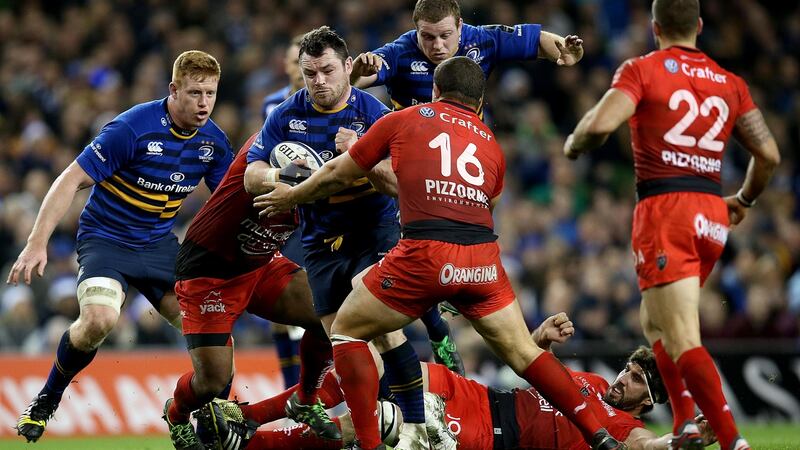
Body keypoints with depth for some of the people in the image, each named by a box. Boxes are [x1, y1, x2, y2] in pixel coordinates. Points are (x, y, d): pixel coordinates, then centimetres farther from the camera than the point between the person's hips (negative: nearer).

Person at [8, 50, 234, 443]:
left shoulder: (212, 141, -3)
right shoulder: (133, 127, -22)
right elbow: (72, 179, -19)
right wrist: (38, 243, -25)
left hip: (159, 244, 6)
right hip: (105, 238, -6)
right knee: (100, 318, -31)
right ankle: (45, 402, -8)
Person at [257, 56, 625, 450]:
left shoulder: (403, 121, 15)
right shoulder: (491, 144, 23)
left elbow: (338, 175, 22)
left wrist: (291, 196, 41)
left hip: (426, 255, -4)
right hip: (483, 259, 4)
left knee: (346, 331, 12)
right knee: (523, 352, 16)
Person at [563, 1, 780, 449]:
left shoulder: (642, 70, -1)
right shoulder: (731, 84, 13)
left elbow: (600, 125, -15)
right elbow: (769, 154, 10)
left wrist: (573, 144, 7)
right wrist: (744, 200, 28)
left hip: (665, 209, -6)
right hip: (713, 215, 6)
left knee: (684, 342, -9)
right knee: (656, 322, 24)